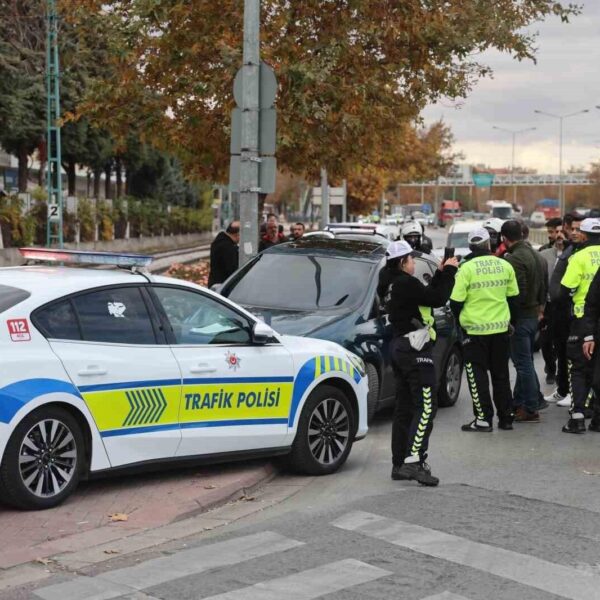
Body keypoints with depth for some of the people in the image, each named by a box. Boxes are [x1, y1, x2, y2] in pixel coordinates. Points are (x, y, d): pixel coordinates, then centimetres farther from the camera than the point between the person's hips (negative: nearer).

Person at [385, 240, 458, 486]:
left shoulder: (395, 285, 14)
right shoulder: (406, 283, -17)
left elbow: (427, 294, 17)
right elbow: (438, 299, -17)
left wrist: (441, 273, 13)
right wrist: (448, 272, -6)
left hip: (400, 348, 10)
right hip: (415, 349, -10)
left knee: (404, 407, 11)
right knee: (425, 406, -11)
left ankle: (400, 464, 14)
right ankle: (413, 462, -19)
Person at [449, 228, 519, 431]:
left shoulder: (467, 268, -12)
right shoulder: (505, 266, 0)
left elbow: (455, 302, -11)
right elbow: (512, 298, 9)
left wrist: (461, 320, 10)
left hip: (475, 329, -4)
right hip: (501, 328, 4)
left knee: (477, 376, 5)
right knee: (501, 374, 15)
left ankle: (483, 419, 2)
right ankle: (506, 417, 19)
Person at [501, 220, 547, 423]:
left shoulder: (514, 259, -20)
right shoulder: (534, 254, 10)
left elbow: (517, 292, -25)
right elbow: (543, 286, 17)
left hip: (520, 317, -9)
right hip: (533, 314, 9)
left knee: (523, 363, -3)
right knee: (524, 362, 17)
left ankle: (531, 409, 0)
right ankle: (519, 402, 27)